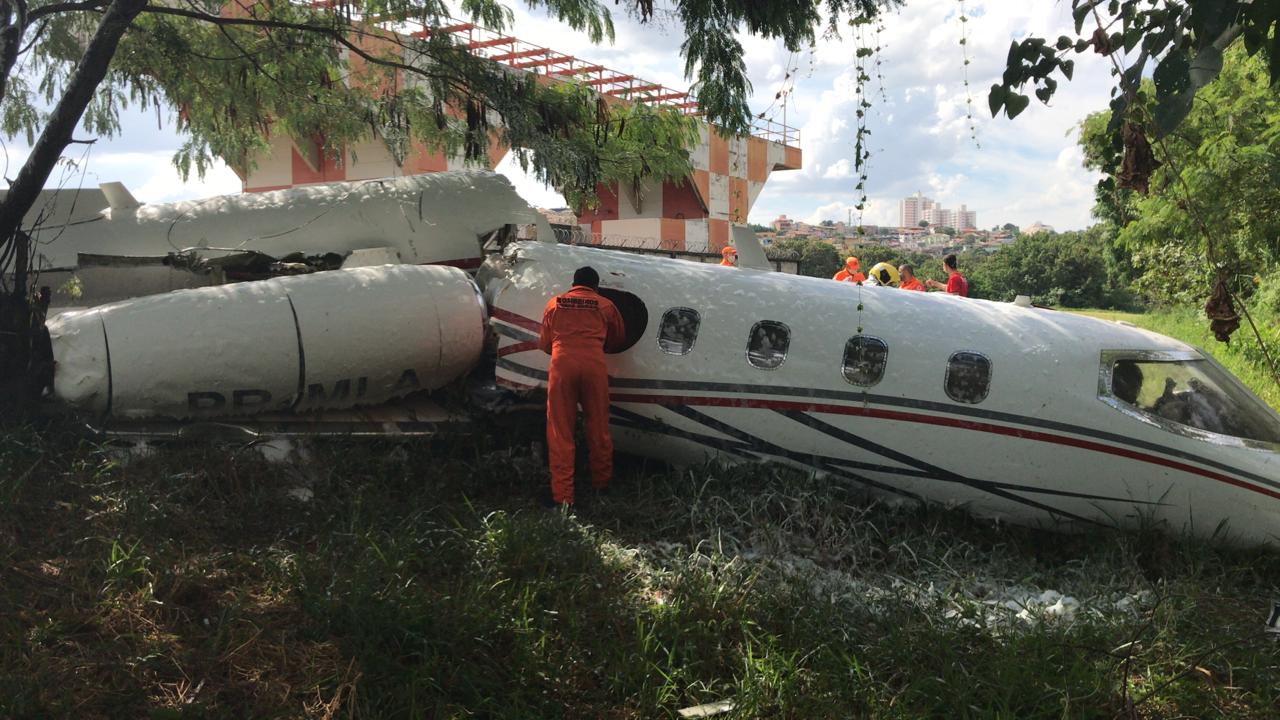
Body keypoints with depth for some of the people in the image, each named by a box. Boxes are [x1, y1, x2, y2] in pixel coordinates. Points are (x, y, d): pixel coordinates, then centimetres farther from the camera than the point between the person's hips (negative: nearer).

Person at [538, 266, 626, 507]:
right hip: (594, 364, 0)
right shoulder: (605, 305, 14)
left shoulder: (554, 304, 17)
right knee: (598, 427, 14)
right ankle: (601, 483, 29)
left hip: (562, 363, 0)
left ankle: (562, 495, 2)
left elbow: (545, 343, 23)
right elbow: (619, 337, 29)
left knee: (560, 432, 4)